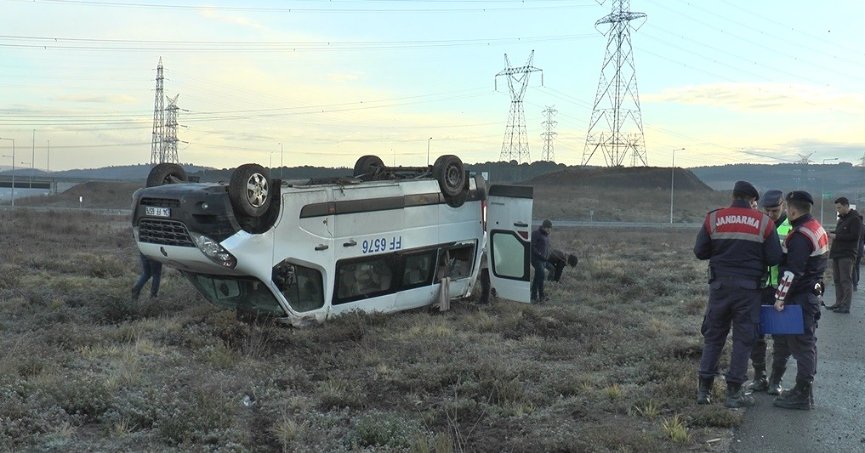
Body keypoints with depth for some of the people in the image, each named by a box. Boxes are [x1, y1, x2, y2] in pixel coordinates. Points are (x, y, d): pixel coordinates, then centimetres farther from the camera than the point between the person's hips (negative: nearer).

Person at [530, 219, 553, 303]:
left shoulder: (547, 235, 15)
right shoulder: (536, 234, -12)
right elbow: (532, 247, -16)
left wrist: (547, 257, 14)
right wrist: (540, 255, -20)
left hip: (543, 260, 8)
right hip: (536, 259, -8)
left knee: (537, 277, 9)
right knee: (541, 275, -15)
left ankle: (534, 296, 12)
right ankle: (541, 296, -11)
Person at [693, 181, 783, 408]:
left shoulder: (713, 219, -2)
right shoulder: (764, 222, -4)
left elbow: (700, 251, 1)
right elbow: (774, 259, -4)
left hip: (720, 285, 2)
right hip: (748, 287, -2)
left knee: (713, 336, 12)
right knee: (743, 338, 7)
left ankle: (704, 389, 14)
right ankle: (734, 392, 9)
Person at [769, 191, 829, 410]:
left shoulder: (801, 235, -20)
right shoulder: (817, 228, 13)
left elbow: (792, 271, -25)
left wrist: (781, 297, -21)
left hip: (799, 298, -10)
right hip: (810, 292, 10)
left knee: (802, 344, -5)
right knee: (782, 337, 19)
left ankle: (802, 395, 0)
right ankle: (775, 380, 31)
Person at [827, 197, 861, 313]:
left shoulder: (855, 219, -8)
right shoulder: (841, 218, 20)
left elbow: (854, 236, -17)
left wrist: (836, 236, -15)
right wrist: (832, 236, 5)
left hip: (847, 254, -9)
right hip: (837, 253, 9)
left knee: (846, 280, -8)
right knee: (837, 280, 10)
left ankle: (845, 306, -7)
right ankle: (839, 303, 16)